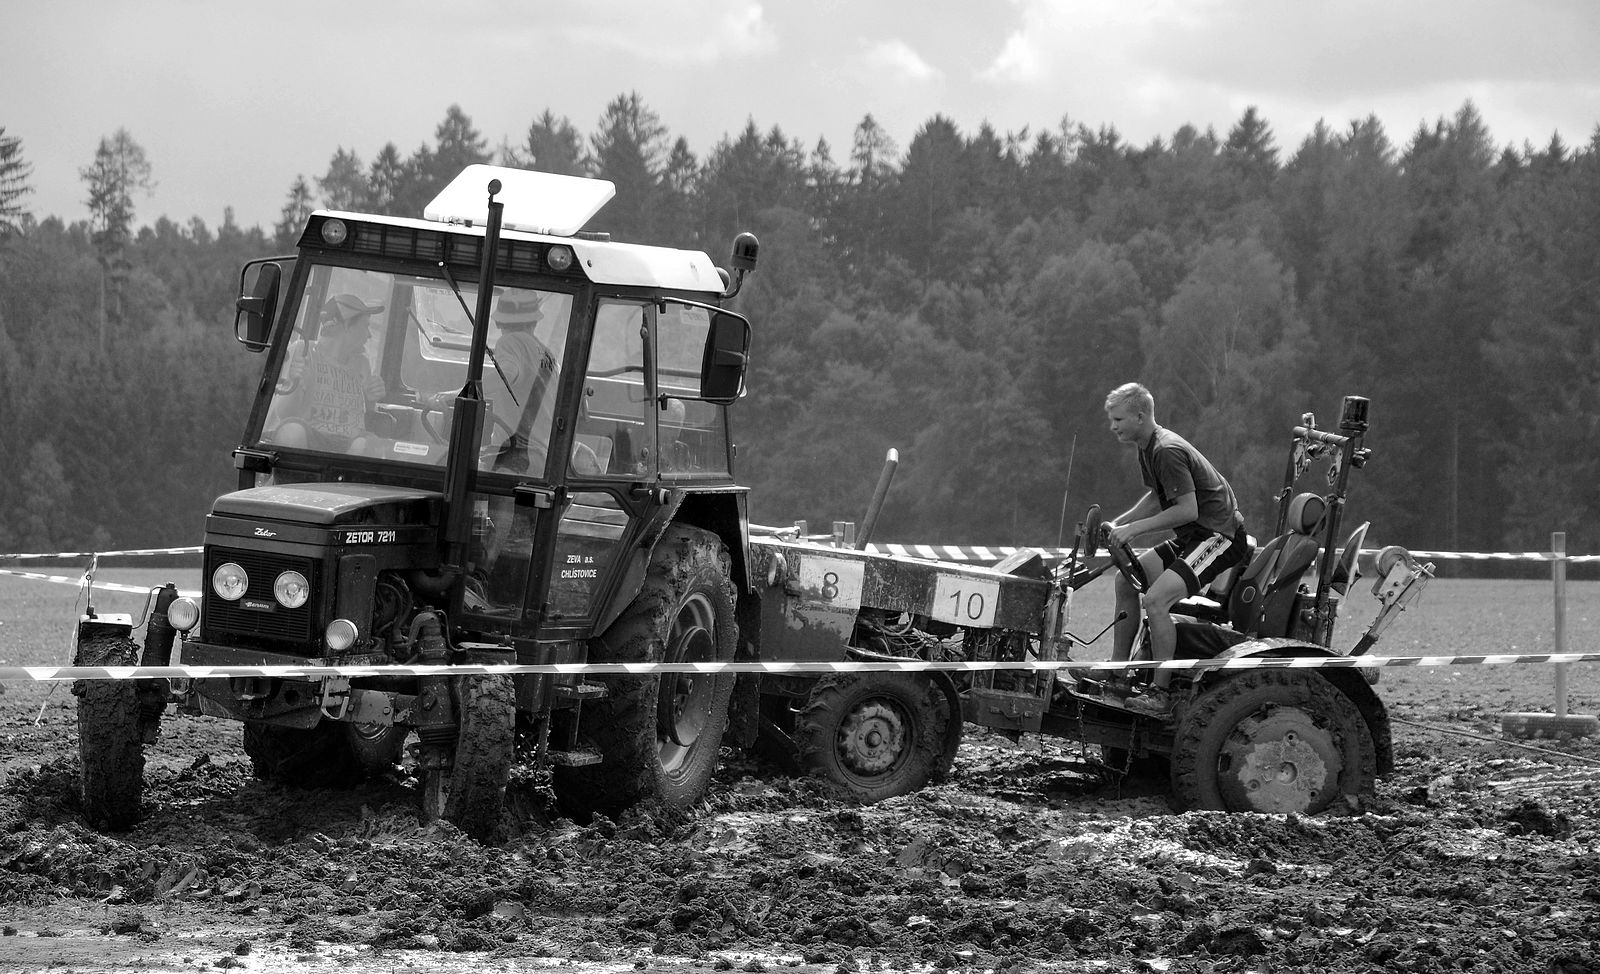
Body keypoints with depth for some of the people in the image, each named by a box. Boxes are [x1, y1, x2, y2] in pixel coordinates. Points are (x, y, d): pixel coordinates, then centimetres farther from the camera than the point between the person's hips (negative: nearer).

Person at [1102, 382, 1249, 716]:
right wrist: (1117, 523, 12)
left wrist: (1133, 529, -20)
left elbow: (1187, 510, -24)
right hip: (1193, 536, 11)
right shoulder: (1148, 448, 10)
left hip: (1219, 535, -11)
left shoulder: (1168, 452, -22)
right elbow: (1158, 497, 25)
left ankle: (1160, 692, -19)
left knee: (1156, 598, -24)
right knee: (1126, 581, 12)